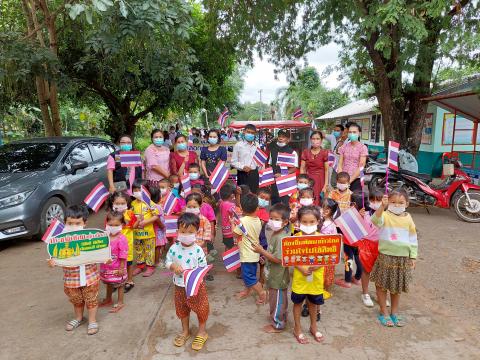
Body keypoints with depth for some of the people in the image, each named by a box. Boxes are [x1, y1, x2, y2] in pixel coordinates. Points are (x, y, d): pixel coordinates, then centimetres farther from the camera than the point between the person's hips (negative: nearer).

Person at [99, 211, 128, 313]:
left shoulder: (121, 239, -24)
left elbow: (123, 255, -20)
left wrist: (121, 268, -17)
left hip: (117, 268, -7)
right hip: (106, 267, 7)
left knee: (119, 285, 11)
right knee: (108, 283, 26)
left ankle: (120, 303, 27)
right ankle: (108, 300, 46)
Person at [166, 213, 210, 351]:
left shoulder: (198, 250, -18)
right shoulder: (174, 248, -11)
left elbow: (203, 268, -12)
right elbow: (167, 262, 1)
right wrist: (173, 266, -19)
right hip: (180, 285, 3)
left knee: (201, 308, 10)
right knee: (182, 309, 21)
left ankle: (202, 332, 34)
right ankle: (185, 331, 44)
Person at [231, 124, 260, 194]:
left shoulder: (257, 146, 4)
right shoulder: (238, 145, -3)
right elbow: (234, 162, -2)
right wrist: (243, 167, -16)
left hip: (254, 173, 2)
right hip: (242, 174, -2)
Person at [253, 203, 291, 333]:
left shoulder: (281, 238, -27)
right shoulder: (275, 234, 3)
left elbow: (277, 259, -29)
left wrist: (261, 251, -26)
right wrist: (264, 255, 2)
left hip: (278, 277, -9)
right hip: (275, 276, 9)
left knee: (277, 300, 8)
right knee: (279, 299, 25)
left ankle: (277, 325, 26)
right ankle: (280, 318, 43)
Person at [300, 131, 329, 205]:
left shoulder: (324, 153, -3)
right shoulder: (306, 152, 4)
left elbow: (326, 170, -4)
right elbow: (302, 169, 5)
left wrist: (325, 185, -8)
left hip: (320, 180, -2)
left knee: (319, 203, -4)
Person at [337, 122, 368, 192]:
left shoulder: (363, 147, -1)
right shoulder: (344, 147, 9)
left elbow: (361, 167, -7)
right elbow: (340, 164, 6)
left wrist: (350, 180, -12)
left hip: (356, 180, -3)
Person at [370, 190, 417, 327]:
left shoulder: (408, 218, 1)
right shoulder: (385, 215, -11)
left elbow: (413, 239, 8)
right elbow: (375, 220, -35)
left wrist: (413, 257, 7)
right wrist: (382, 206, -49)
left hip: (403, 258, 4)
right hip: (386, 256, -3)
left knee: (397, 287, 17)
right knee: (382, 285, 6)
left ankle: (394, 313, 34)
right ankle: (383, 313, 24)